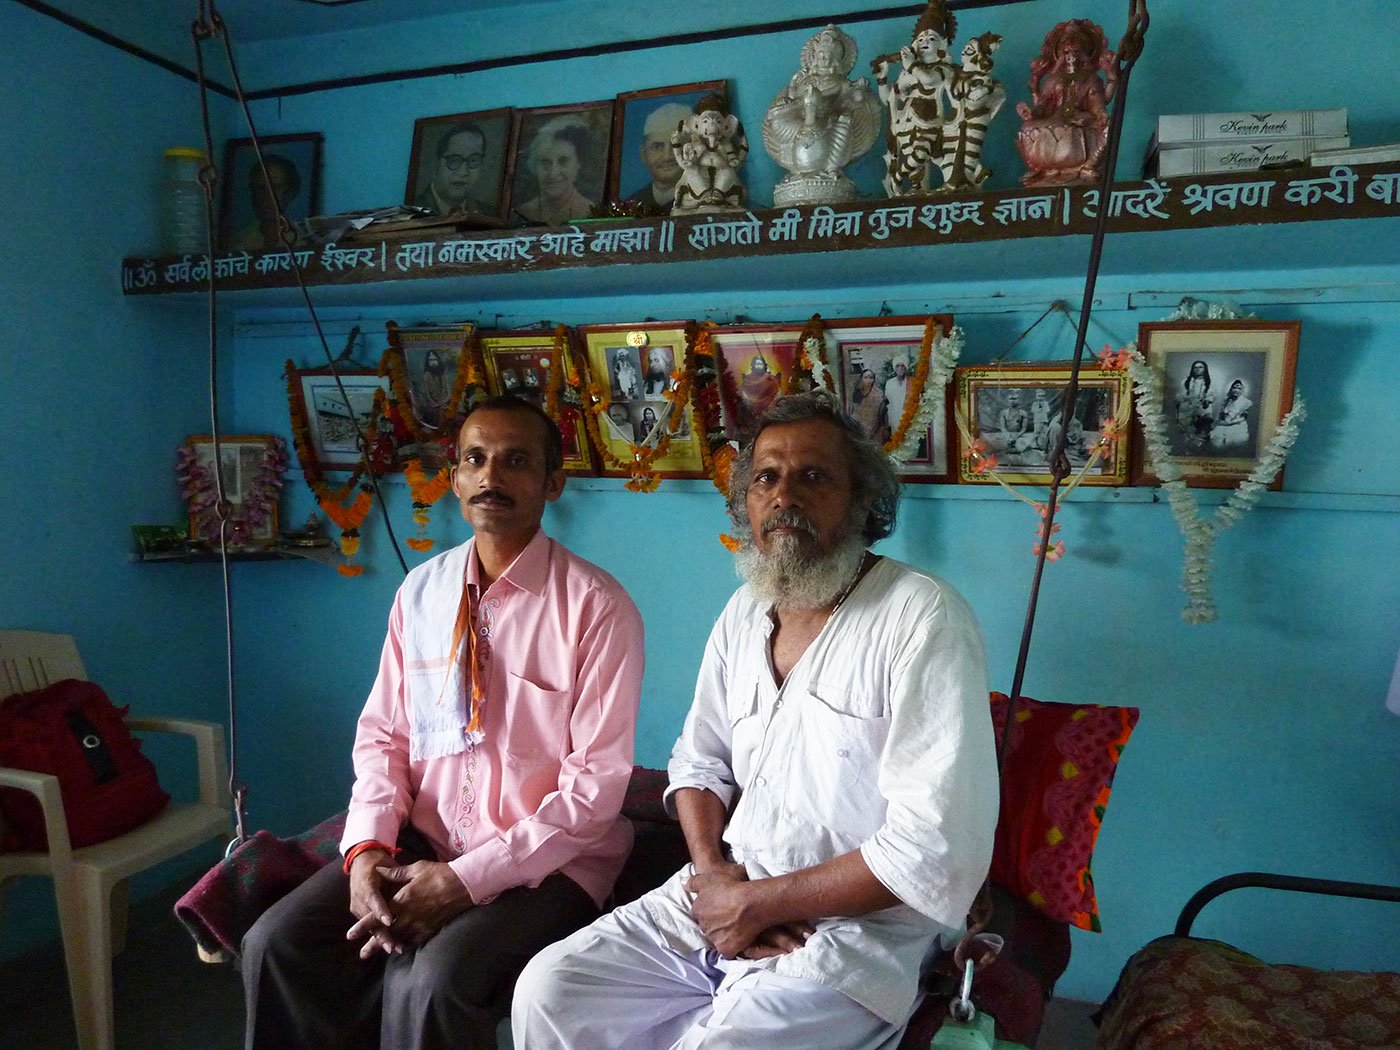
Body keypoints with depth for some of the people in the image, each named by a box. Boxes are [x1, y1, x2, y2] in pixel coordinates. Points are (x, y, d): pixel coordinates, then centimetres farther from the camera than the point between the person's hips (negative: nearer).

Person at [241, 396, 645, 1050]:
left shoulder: (597, 606, -13)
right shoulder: (420, 591, 5)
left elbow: (597, 783, -15)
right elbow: (382, 734, 8)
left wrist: (467, 880, -19)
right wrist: (367, 846, -10)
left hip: (545, 862, -5)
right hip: (420, 844, 5)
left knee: (429, 981, -28)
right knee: (276, 945, -13)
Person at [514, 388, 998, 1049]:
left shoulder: (923, 619, -16)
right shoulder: (743, 614, 7)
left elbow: (935, 849, -21)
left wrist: (755, 901, -15)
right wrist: (713, 873, -5)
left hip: (858, 928, -5)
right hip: (723, 898, 6)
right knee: (547, 993, -4)